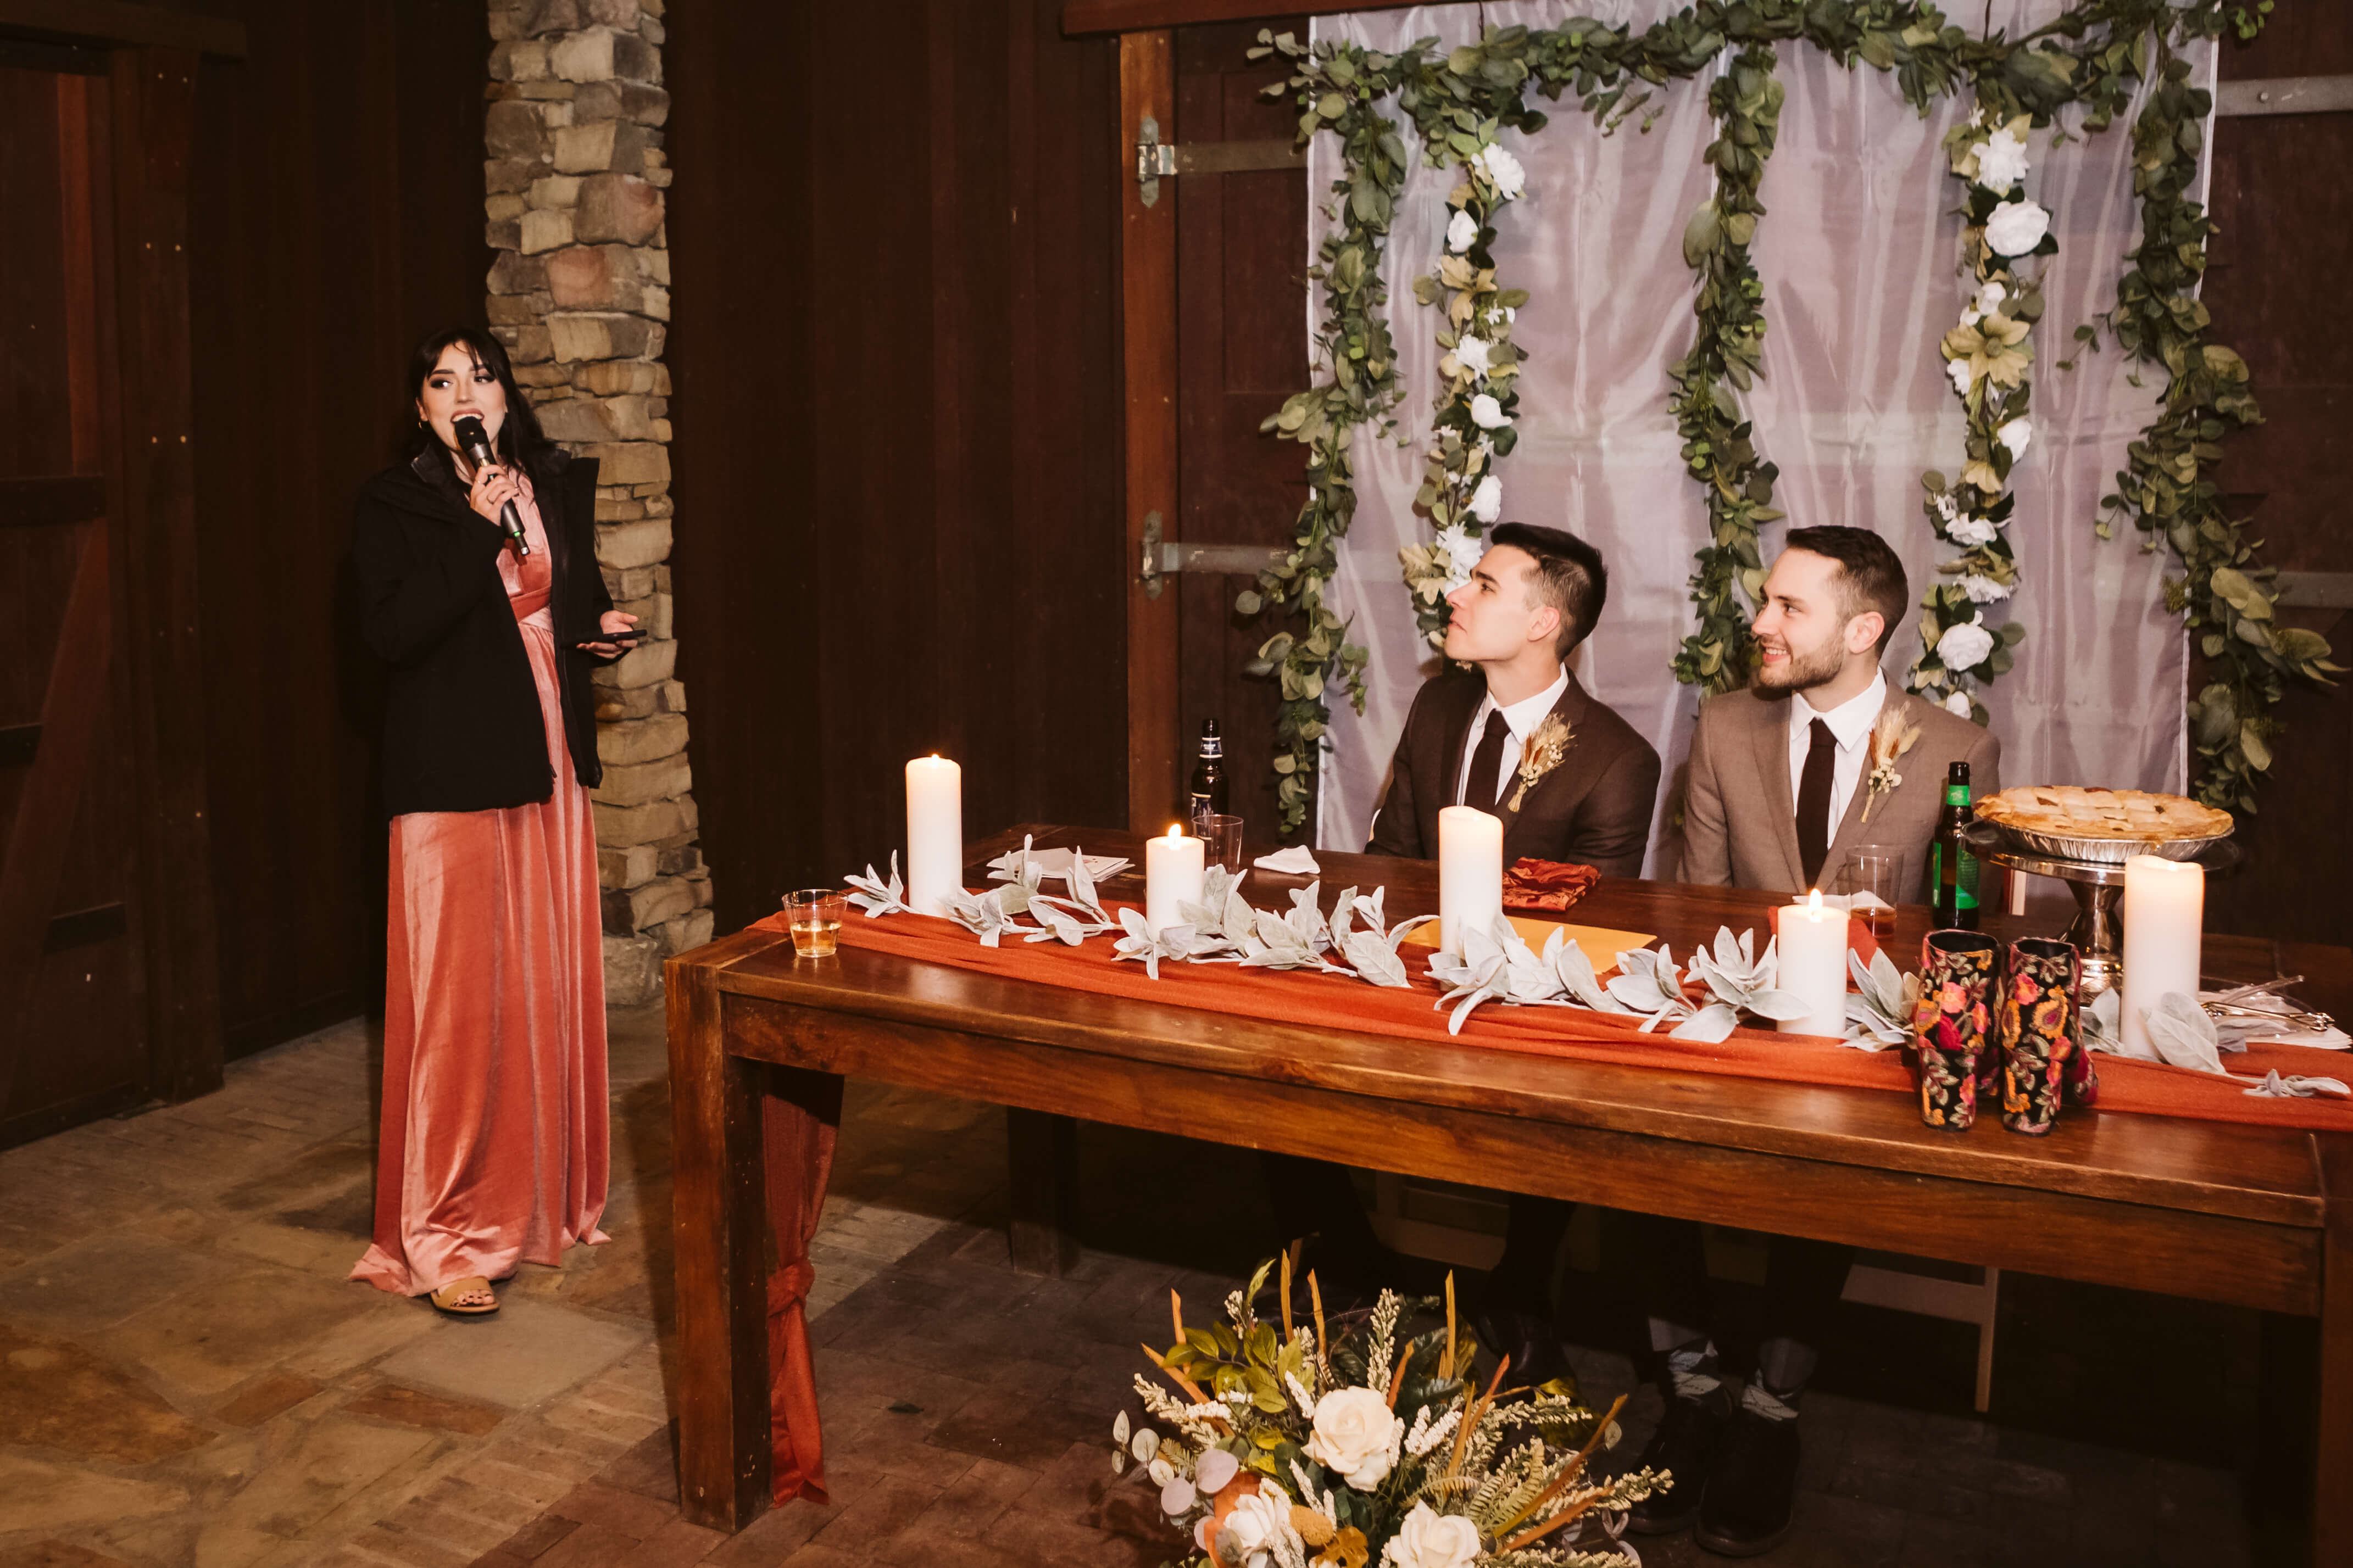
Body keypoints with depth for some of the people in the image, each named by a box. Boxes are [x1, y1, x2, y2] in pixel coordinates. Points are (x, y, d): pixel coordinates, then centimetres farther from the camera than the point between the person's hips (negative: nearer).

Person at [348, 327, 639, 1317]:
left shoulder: (558, 489, 13)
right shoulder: (393, 503, -2)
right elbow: (389, 633, -14)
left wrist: (602, 629, 3)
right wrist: (477, 531, -18)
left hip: (549, 769, 5)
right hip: (453, 778, -5)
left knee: (554, 983, 9)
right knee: (460, 996, -6)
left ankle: (550, 1199, 23)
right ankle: (445, 1237, 3)